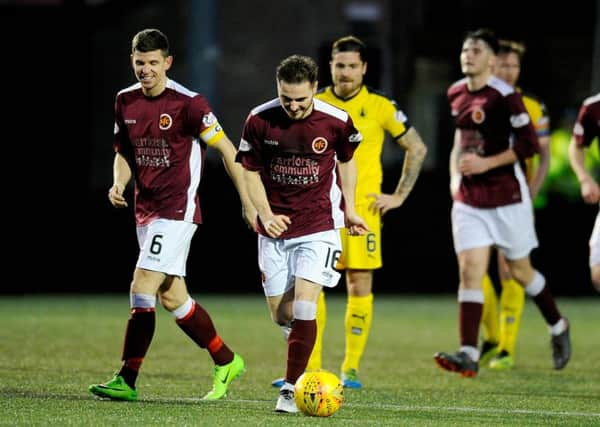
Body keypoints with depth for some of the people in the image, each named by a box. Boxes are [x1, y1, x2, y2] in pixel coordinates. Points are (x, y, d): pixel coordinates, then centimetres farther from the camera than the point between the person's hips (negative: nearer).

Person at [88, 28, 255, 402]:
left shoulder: (188, 103, -13)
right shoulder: (126, 102, 7)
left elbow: (227, 150, -8)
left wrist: (248, 203, -9)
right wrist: (119, 184, -2)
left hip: (177, 209, -8)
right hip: (146, 209, 8)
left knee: (142, 288, -15)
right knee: (172, 297, 11)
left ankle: (127, 381, -13)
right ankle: (227, 361, 27)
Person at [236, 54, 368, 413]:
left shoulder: (336, 121, -10)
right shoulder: (259, 120, -9)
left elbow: (346, 161, 11)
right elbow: (250, 171, 3)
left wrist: (349, 209, 12)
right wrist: (265, 215, -9)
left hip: (318, 227, -2)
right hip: (275, 228, 2)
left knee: (304, 307, -16)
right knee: (281, 314, 5)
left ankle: (292, 388, -10)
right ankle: (303, 362, 34)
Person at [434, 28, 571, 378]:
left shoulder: (505, 96, -14)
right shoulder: (456, 93, 7)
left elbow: (529, 145, -15)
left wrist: (487, 163, -20)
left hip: (507, 198, -5)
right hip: (468, 200, 5)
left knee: (521, 271, 9)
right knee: (469, 271, -8)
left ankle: (558, 327, 35)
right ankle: (469, 354, -13)